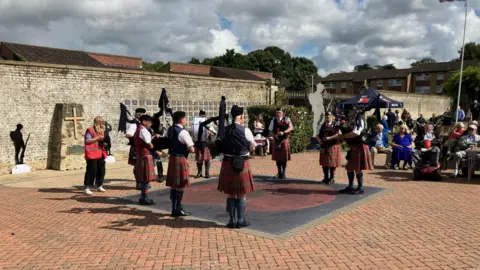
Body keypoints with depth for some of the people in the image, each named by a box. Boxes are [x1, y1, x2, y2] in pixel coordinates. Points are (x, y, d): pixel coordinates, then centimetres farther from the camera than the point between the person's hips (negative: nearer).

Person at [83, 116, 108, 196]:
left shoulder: (101, 130, 16)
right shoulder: (90, 130, -8)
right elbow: (87, 141, -15)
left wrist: (104, 143, 5)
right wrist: (97, 138, -19)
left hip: (100, 154, 8)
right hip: (91, 154, -8)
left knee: (101, 170, 10)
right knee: (91, 170, -7)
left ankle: (99, 186, 23)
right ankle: (87, 188, 0)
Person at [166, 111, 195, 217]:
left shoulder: (170, 130, 8)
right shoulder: (183, 132, -17)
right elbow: (192, 150, -19)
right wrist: (190, 147, 2)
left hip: (172, 157, 8)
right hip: (180, 159, -8)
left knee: (173, 184, 14)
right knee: (180, 185, 0)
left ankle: (174, 208, 23)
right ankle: (178, 210, 7)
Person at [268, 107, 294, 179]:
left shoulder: (286, 119, -1)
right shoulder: (274, 120, 7)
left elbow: (291, 127, -14)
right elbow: (271, 130, 7)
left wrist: (283, 132, -27)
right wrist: (274, 135, -14)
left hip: (284, 140, -3)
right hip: (276, 141, 3)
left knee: (284, 158, 1)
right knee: (277, 157, 8)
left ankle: (283, 173, 13)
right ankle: (279, 172, 21)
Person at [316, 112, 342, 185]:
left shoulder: (335, 126, -1)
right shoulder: (323, 126, 13)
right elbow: (318, 135, 12)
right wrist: (319, 140, -10)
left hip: (333, 147, -4)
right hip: (324, 147, 5)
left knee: (332, 163, 0)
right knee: (324, 162, 9)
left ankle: (332, 178, 11)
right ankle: (326, 177, 21)